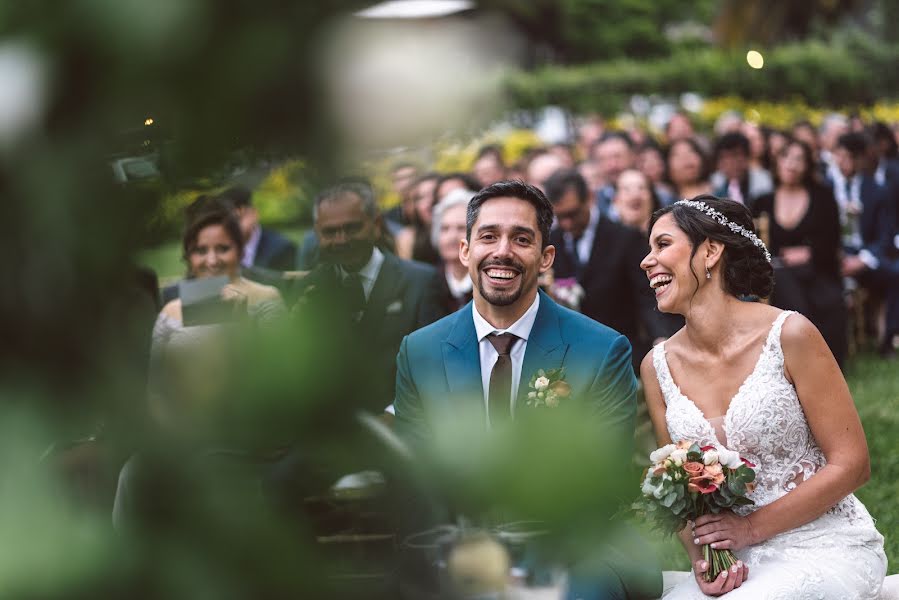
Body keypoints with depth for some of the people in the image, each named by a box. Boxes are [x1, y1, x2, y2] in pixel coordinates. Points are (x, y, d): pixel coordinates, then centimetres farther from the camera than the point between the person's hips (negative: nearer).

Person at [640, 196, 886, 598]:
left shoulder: (789, 335, -10)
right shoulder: (657, 367, 4)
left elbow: (851, 464, -9)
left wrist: (750, 527, -13)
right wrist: (699, 557, -9)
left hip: (825, 549, -4)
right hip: (735, 564, 4)